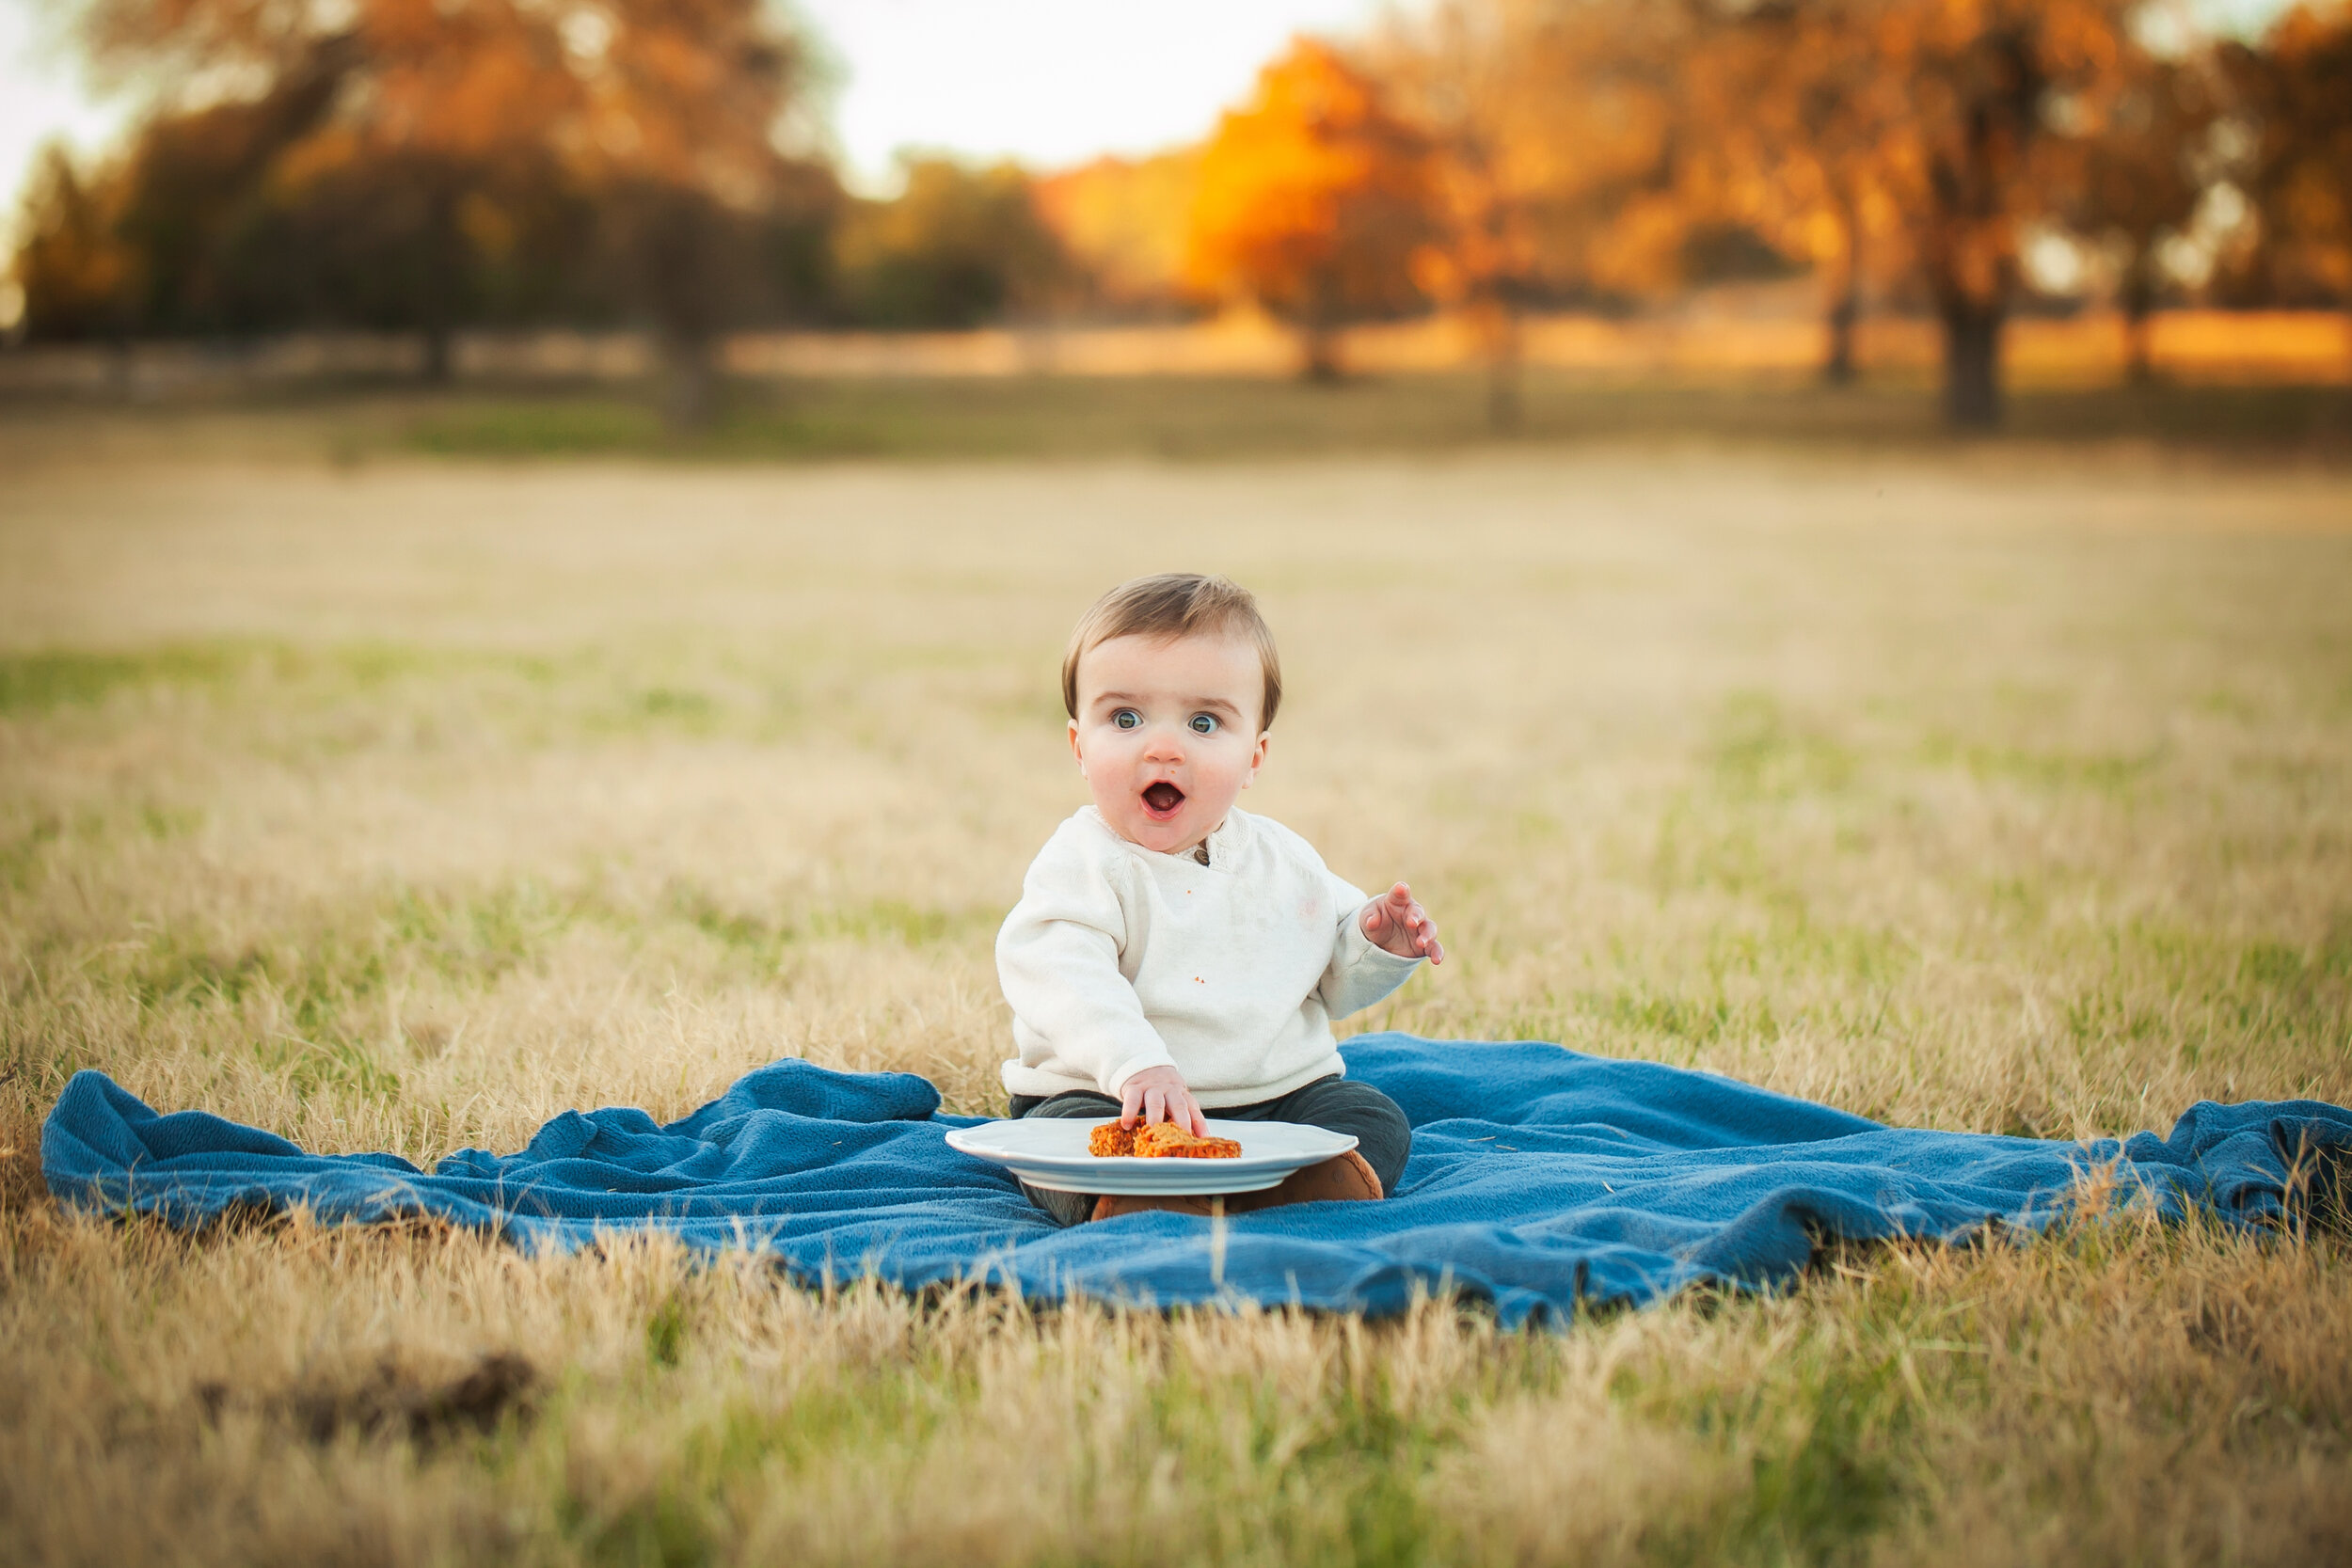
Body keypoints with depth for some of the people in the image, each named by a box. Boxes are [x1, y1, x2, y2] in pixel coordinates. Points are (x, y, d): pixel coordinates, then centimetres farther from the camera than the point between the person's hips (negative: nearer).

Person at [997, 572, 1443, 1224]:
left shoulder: (1284, 859, 10)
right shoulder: (1084, 863, -8)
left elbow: (1331, 981, 22)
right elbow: (1062, 980, -26)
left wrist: (1374, 945, -2)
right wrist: (1137, 1065, -43)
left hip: (1281, 1091, 5)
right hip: (1105, 1095, -4)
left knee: (1376, 1122, -16)